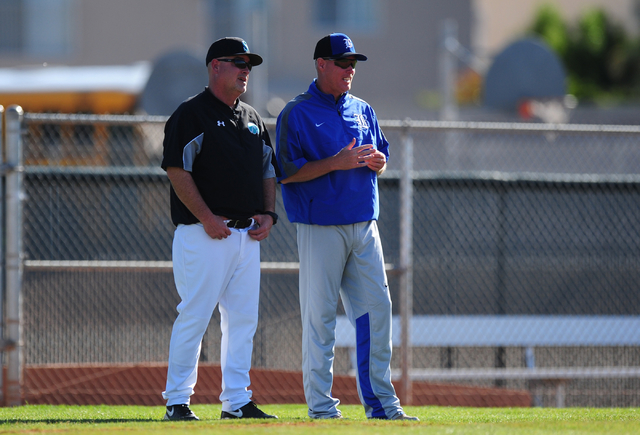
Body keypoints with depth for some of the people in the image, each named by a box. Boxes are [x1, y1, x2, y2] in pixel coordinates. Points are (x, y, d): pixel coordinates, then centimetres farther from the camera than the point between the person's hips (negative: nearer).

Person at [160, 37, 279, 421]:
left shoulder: (253, 119, 18)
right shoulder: (191, 114, -6)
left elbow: (269, 169, 22)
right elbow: (177, 170, -13)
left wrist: (268, 214, 6)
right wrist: (207, 218, -18)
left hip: (248, 235, 7)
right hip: (204, 236, -7)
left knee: (244, 318, 6)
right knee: (194, 317, -7)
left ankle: (237, 401, 11)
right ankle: (177, 401, -2)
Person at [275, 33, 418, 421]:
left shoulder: (363, 111, 17)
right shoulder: (297, 113, -2)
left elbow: (382, 164, 22)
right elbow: (286, 171, -9)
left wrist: (376, 160, -2)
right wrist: (336, 163, -18)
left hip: (365, 226, 6)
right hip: (321, 226, -6)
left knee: (377, 309, 4)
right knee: (320, 315, -4)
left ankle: (381, 401, 10)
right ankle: (321, 406, 0)